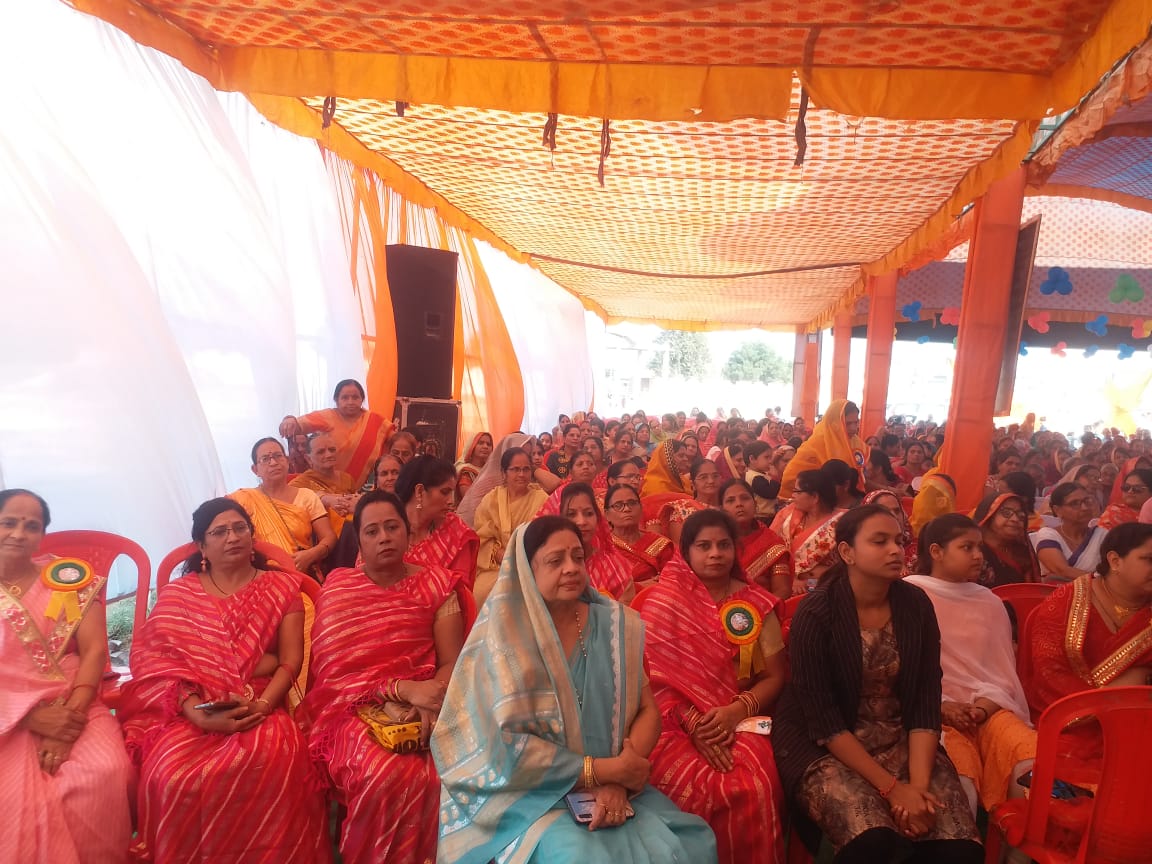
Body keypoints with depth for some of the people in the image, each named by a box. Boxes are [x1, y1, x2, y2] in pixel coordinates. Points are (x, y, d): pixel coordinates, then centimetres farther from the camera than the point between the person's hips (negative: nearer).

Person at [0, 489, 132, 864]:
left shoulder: (70, 578, 5)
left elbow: (94, 650, -2)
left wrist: (69, 719, -15)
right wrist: (32, 717, -15)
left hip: (74, 709, 0)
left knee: (105, 773, -26)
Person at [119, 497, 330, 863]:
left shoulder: (282, 587, 9)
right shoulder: (177, 593, 11)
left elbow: (291, 660, 2)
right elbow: (157, 662, -1)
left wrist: (263, 704, -18)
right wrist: (200, 714, -18)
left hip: (260, 709, -1)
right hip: (191, 712, 1)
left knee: (274, 762, -33)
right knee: (172, 776, -30)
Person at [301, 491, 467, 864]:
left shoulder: (436, 585, 5)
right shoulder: (337, 587, 4)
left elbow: (452, 662, 0)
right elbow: (332, 668, -6)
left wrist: (430, 702, -21)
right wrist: (404, 689, -18)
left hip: (421, 708, 1)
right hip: (354, 706, -1)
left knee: (443, 773, -27)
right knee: (385, 774, -30)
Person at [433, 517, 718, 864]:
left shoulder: (615, 626, 1)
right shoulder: (505, 635, -11)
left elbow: (648, 710, 2)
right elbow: (504, 745, -14)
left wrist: (617, 780, -15)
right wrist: (604, 770, -15)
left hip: (613, 787, 4)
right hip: (529, 792, -3)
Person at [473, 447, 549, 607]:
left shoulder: (541, 499, 1)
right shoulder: (491, 499, 5)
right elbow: (482, 538, 2)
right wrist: (500, 554, -15)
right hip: (495, 567, 1)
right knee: (481, 591, -26)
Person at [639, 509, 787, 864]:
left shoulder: (757, 604, 5)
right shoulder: (663, 601, 0)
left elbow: (775, 676, 5)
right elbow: (654, 676, -4)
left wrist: (739, 709, -13)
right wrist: (693, 723, -17)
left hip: (739, 721, 2)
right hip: (677, 723, -1)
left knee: (754, 787, -28)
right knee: (701, 789, -29)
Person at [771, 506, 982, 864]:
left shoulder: (916, 605, -2)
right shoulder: (816, 612, -16)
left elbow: (926, 700, -3)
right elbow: (823, 718, -16)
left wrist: (919, 783, -15)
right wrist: (892, 788, -20)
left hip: (901, 738, 4)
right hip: (828, 747, -4)